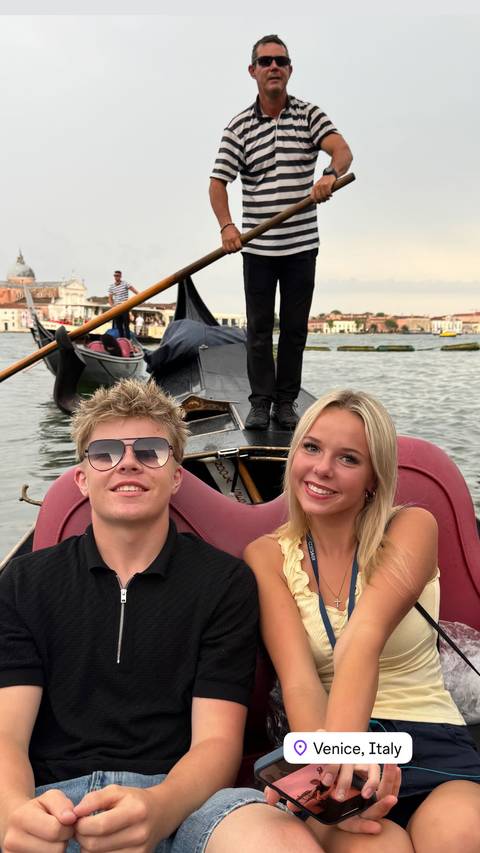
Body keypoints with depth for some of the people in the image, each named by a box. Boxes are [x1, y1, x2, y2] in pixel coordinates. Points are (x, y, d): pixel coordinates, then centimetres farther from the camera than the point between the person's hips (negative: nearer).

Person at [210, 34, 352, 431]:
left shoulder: (310, 115, 3)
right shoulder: (239, 126, 2)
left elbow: (342, 150, -13)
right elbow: (219, 181, -2)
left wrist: (331, 174, -37)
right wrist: (227, 225, -20)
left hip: (301, 245, 0)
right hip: (258, 248, 0)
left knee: (295, 328, 6)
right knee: (259, 329, 4)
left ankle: (286, 402, 16)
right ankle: (260, 403, 12)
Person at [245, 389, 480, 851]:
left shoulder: (412, 527, -4)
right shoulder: (267, 556, 1)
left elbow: (363, 639, -23)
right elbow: (299, 682, -13)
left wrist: (342, 744, -40)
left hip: (431, 742, 0)